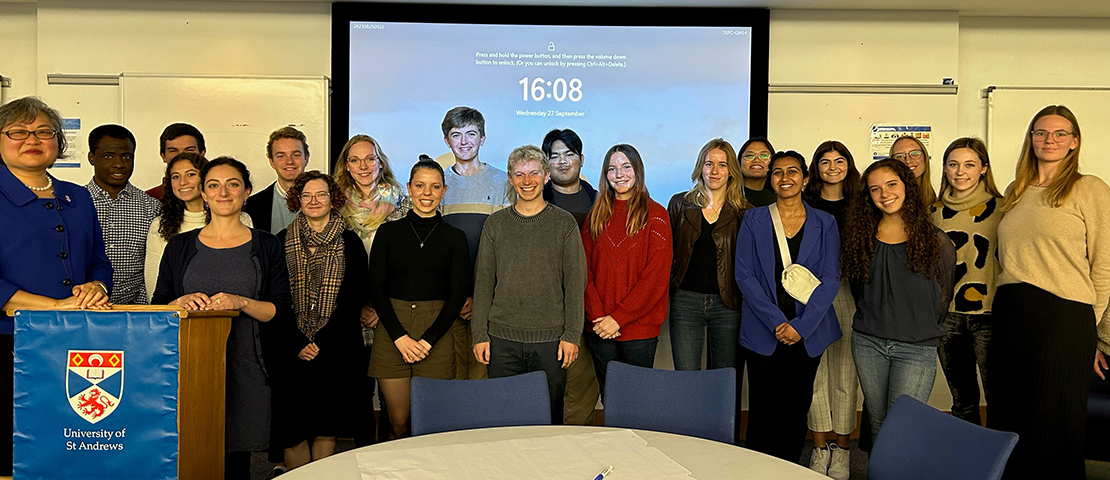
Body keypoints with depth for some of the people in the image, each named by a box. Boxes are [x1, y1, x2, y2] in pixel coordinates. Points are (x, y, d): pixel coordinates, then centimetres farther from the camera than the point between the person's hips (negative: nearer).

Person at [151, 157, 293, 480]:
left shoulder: (266, 246, 7)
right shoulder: (180, 246, 12)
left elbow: (284, 312, 1)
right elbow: (157, 308, 12)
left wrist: (241, 302, -15)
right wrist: (182, 303, -9)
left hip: (245, 370, -1)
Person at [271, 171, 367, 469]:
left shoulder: (350, 242, 4)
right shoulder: (282, 241, 7)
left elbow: (354, 297, -1)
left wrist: (323, 343, -9)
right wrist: (297, 343, -8)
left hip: (336, 349, -1)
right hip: (291, 351, 1)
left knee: (327, 425, 4)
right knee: (292, 426, 0)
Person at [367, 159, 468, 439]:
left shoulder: (455, 238, 6)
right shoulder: (388, 232, 6)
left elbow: (458, 294, 1)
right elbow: (376, 288, 2)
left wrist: (428, 339, -8)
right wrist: (399, 336, -9)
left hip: (437, 338, 0)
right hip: (391, 335, 0)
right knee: (398, 424, 1)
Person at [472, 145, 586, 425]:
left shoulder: (564, 223, 4)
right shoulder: (496, 224, 8)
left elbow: (575, 282, 1)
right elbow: (483, 282, 8)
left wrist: (572, 334, -6)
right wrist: (479, 334, 1)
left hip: (551, 339, -1)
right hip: (502, 340, 1)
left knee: (550, 419, 6)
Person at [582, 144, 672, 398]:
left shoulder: (655, 214, -2)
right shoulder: (596, 215, 11)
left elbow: (657, 275, -9)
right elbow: (585, 270, 5)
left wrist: (619, 317, -14)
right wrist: (597, 316, -9)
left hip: (639, 327, -3)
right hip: (600, 328, 3)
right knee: (608, 397, 11)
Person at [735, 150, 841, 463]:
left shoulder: (824, 224, 5)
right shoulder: (753, 220, 3)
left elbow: (830, 278, -1)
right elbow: (745, 275, -3)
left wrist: (801, 326, -11)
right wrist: (776, 322, -13)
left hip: (807, 332, 1)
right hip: (763, 332, -1)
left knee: (796, 407, 7)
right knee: (763, 408, 2)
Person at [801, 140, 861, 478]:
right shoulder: (805, 204, 6)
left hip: (848, 293, 1)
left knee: (845, 371, 4)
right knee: (815, 372, 2)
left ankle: (841, 449, 16)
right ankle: (820, 447, 14)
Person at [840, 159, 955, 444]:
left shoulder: (936, 241, -2)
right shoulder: (861, 237, 6)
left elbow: (942, 298, 9)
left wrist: (922, 329, 13)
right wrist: (872, 322, 13)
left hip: (916, 348, -3)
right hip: (867, 343, 3)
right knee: (877, 425, 11)